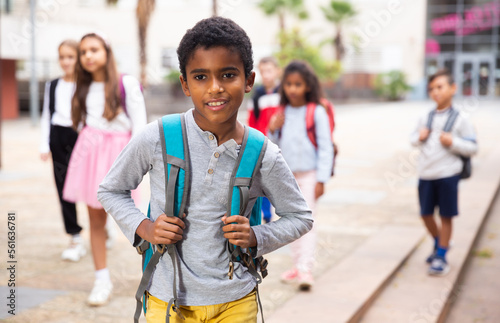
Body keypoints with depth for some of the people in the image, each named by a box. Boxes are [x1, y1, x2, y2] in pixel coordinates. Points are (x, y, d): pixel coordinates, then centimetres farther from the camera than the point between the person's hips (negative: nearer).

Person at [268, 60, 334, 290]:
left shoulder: (317, 112, -9)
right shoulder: (282, 113, 5)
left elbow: (325, 147, -8)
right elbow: (274, 146, 12)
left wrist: (321, 179, -12)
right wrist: (272, 130, -9)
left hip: (308, 175, -5)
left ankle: (306, 270, -10)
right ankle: (297, 265, 24)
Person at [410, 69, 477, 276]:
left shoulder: (459, 120, -6)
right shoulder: (425, 118, 6)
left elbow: (473, 148, -6)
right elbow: (414, 139, 19)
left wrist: (453, 142, -20)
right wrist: (419, 137, -4)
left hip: (448, 175, -4)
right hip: (426, 175, 4)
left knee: (446, 216, 3)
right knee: (426, 214, 11)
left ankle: (441, 256, 16)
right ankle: (439, 242, 38)